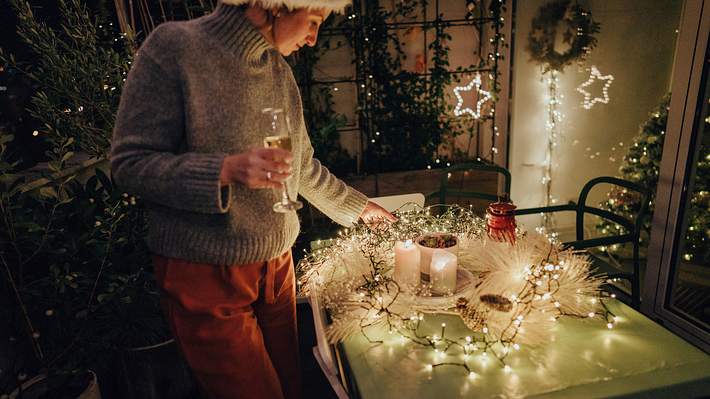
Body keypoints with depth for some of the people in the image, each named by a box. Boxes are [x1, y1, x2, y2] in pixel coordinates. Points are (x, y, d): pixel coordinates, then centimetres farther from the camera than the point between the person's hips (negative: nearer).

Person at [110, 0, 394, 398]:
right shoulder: (175, 47, -13)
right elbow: (130, 163, -14)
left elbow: (304, 165, 16)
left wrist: (358, 206, 22)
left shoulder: (279, 67, 7)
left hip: (277, 262, 6)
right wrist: (228, 169, -27)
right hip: (206, 275, -6)